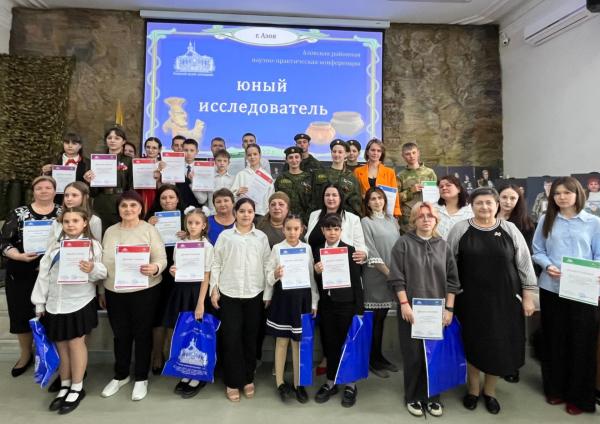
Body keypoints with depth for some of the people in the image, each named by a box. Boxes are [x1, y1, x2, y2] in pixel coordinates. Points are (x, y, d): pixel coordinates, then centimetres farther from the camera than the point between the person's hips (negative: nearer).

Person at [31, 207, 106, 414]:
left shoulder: (93, 244, -4)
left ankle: (77, 388, 19)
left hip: (80, 302, -4)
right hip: (55, 303, 4)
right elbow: (44, 274, 7)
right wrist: (39, 303, 6)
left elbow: (102, 273, -8)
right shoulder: (55, 245, 7)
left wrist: (93, 269, -30)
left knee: (76, 342, 3)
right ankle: (64, 386, 29)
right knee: (61, 344, 13)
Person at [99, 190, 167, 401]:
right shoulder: (110, 231, 8)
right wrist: (101, 291, 14)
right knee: (120, 335, 17)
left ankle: (141, 378, 26)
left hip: (144, 291, -4)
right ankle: (120, 375, 37)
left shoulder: (149, 229, -6)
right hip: (114, 292, 4)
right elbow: (103, 263, 13)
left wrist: (154, 268, -32)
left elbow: (162, 259, -10)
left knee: (142, 334, 9)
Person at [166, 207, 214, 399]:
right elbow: (175, 271, 15)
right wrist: (172, 271, -9)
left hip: (195, 291, -5)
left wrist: (200, 303, -14)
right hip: (180, 291, 5)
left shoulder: (207, 247, -8)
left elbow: (206, 277, -10)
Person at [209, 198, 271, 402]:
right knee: (231, 338, 2)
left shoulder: (262, 237, 5)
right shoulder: (225, 236, 3)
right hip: (229, 294, -1)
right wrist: (214, 289, -2)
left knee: (251, 338, 10)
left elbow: (267, 265, 5)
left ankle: (248, 379, 26)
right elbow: (216, 264, 3)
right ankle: (233, 382, 17)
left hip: (254, 294, 1)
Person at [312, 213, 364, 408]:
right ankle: (331, 382, 28)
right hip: (326, 304, 3)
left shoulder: (350, 250, -4)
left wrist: (359, 308, -7)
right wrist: (316, 272, -15)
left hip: (346, 304, -3)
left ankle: (350, 384, 24)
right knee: (329, 344, 12)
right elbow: (315, 282, 6)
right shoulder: (316, 251, 4)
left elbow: (356, 281, -5)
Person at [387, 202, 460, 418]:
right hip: (411, 309, -3)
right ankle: (413, 397, 24)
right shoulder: (404, 243, -3)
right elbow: (397, 277, -8)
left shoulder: (443, 245, 6)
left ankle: (432, 397, 27)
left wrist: (449, 308, 0)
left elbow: (452, 279, 6)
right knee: (413, 355, 5)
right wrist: (404, 304, -14)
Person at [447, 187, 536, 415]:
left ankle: (490, 391, 34)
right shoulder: (460, 229, -3)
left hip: (504, 299, 1)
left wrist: (528, 296, 2)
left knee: (499, 345, 11)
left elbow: (524, 264, 4)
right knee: (473, 343, 11)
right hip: (471, 299, -1)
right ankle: (473, 389, 32)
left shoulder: (510, 230, 0)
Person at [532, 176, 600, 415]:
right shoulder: (546, 221, 5)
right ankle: (555, 389, 30)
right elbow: (537, 251, 5)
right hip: (551, 288, 2)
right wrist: (548, 266, -13)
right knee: (554, 340, 13)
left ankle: (579, 397, 24)